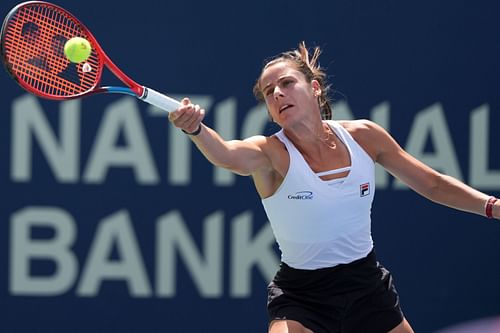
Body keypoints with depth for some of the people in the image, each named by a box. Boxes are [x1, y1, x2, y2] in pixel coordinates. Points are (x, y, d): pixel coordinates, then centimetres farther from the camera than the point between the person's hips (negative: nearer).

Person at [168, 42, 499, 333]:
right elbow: (226, 154, -40)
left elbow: (434, 184, 7)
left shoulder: (363, 136, -5)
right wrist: (195, 128, -61)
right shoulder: (271, 153, -16)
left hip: (368, 286, 4)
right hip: (301, 295, -4)